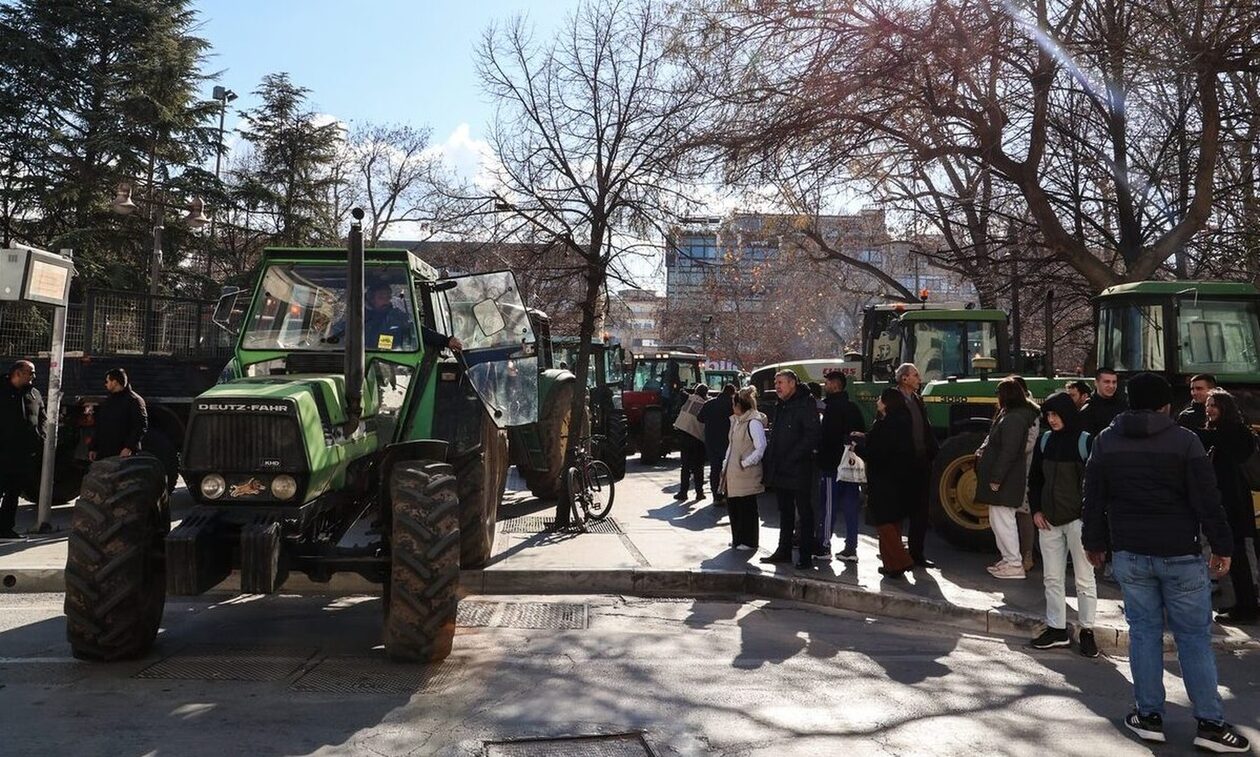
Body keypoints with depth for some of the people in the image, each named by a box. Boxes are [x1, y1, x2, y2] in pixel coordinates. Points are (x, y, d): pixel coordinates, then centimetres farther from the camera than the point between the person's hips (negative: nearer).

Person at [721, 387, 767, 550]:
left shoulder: (754, 422, -14)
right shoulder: (735, 421, 14)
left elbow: (761, 448, -18)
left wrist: (746, 463, -14)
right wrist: (726, 464, 14)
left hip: (746, 475, -9)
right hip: (732, 473, 9)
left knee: (747, 508, 2)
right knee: (732, 506, 12)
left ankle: (749, 541, 13)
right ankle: (738, 539, 24)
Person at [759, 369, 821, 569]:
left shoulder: (806, 405, -10)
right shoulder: (781, 406, 15)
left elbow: (811, 436, -18)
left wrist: (791, 458, -21)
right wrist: (769, 462, 9)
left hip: (798, 470, -8)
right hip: (779, 471, 8)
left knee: (804, 513, 2)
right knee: (785, 513, 16)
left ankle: (806, 555, 8)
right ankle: (784, 551, 25)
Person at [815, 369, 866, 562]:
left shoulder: (832, 407, -13)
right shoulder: (853, 408, 14)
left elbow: (826, 436, -18)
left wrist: (820, 457, -6)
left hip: (832, 466, -8)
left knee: (828, 506, -1)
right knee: (850, 506, 8)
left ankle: (824, 545, 4)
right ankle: (850, 549, 12)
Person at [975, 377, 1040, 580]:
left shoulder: (1013, 419, -18)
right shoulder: (1009, 416, 15)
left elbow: (1008, 452, -23)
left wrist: (996, 478, -21)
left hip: (1005, 481, -11)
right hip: (1005, 479, 11)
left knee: (1003, 520, -5)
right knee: (998, 519, 16)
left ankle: (1014, 564, 1)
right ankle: (1009, 559, 25)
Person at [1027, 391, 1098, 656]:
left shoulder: (1086, 441, -8)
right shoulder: (1044, 441, 7)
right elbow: (1034, 478, 14)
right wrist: (1036, 510, 5)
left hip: (1078, 519, -5)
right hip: (1049, 520, 5)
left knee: (1084, 579, 4)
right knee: (1052, 577, 10)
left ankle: (1087, 631, 15)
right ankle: (1057, 629, 19)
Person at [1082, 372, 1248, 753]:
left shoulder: (1106, 441, 3)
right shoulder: (1184, 440, -7)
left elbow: (1094, 499, 6)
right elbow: (1207, 500, -7)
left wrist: (1094, 542, 16)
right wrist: (1222, 546, 1)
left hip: (1130, 553, 2)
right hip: (1180, 554, -2)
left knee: (1144, 631, 9)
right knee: (1194, 636, 6)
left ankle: (1149, 716, 13)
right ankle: (1210, 723, 10)